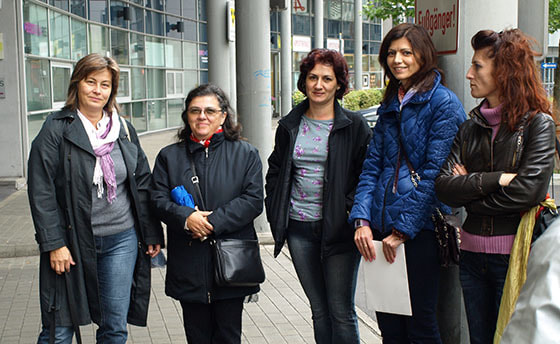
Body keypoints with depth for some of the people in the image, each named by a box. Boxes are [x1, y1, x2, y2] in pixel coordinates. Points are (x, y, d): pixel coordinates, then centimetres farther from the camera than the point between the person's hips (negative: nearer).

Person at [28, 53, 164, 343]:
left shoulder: (124, 130, 10)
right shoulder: (56, 128, -3)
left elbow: (143, 184, 13)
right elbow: (41, 191, -8)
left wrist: (152, 234, 9)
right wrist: (54, 243, -14)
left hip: (121, 241, 4)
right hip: (72, 241, -3)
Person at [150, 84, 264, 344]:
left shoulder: (245, 154, 4)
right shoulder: (169, 156, 10)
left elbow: (253, 200, -5)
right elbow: (159, 200, 3)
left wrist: (214, 221, -15)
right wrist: (186, 217, -17)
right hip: (188, 263, 1)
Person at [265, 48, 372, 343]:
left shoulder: (354, 125, -2)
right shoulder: (289, 126, 9)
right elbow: (275, 172, 17)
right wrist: (275, 214, 8)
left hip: (338, 229, -3)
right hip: (299, 228, 4)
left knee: (341, 311, 0)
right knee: (319, 310, 13)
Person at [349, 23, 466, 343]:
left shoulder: (443, 103, -5)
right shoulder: (390, 106, 16)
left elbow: (434, 172, -12)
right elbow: (372, 165, 10)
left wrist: (403, 231, -13)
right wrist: (361, 220, -3)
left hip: (421, 229, -6)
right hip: (381, 228, 6)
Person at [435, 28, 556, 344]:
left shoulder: (538, 124, -6)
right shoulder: (471, 128, 9)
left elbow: (529, 191, -18)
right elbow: (444, 187, -3)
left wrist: (470, 191, -7)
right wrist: (494, 179, -15)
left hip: (515, 254, -5)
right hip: (473, 252, 5)